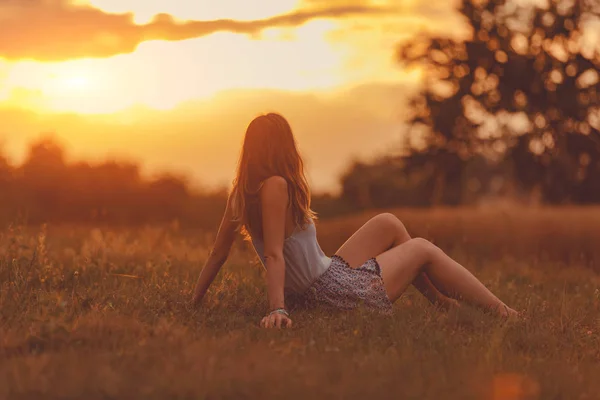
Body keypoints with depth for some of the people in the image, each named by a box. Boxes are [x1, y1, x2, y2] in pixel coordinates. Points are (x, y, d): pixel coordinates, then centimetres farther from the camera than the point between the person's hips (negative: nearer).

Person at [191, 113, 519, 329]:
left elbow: (218, 253, 4)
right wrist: (278, 309, -33)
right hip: (337, 293, -9)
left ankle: (443, 301, 28)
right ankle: (500, 311, 18)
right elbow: (273, 255, -28)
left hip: (330, 278, 9)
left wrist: (195, 302, 11)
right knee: (424, 250, 7)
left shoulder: (241, 192, 1)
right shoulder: (275, 186, -23)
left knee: (388, 224, 20)